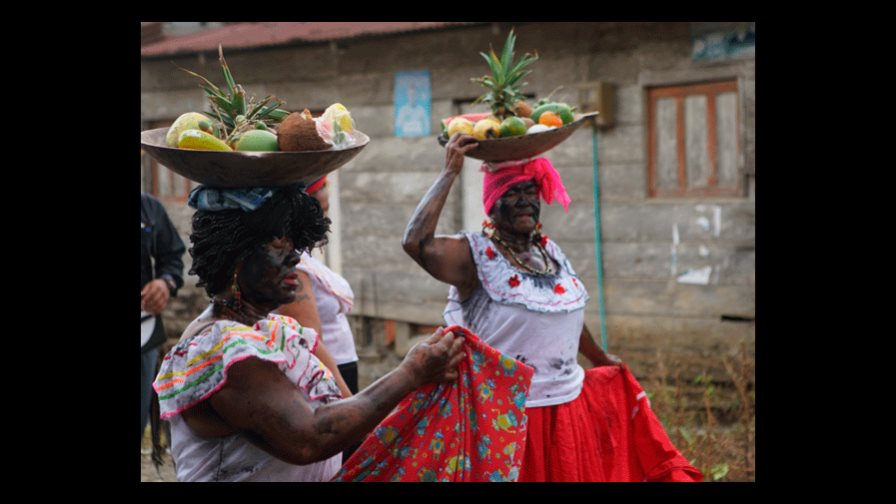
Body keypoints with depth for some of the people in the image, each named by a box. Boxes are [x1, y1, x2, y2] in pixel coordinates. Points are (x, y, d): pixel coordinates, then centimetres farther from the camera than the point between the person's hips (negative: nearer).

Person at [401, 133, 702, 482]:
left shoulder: (550, 251, 8)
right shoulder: (476, 255, -12)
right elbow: (416, 242, -30)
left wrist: (601, 359, 37)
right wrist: (450, 173, -26)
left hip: (571, 407, 7)